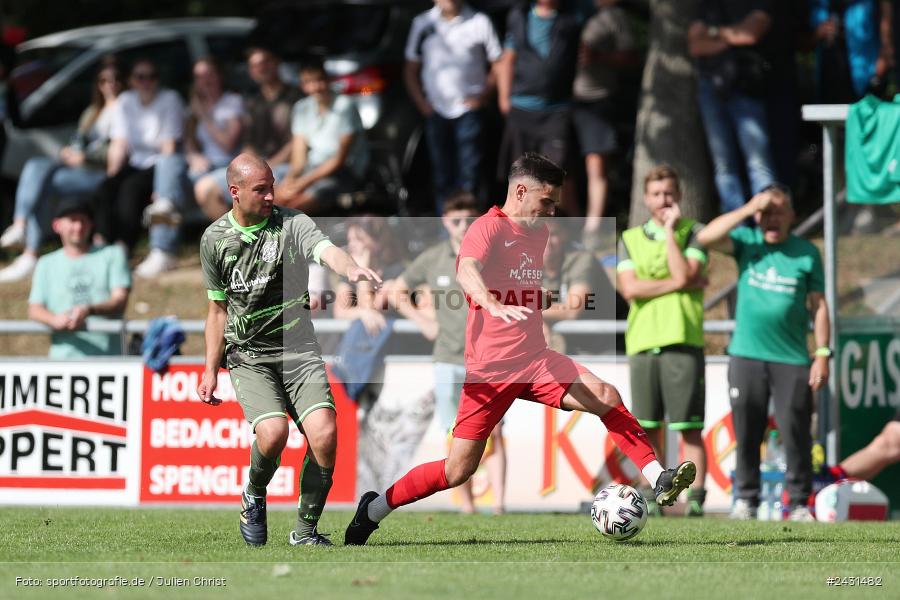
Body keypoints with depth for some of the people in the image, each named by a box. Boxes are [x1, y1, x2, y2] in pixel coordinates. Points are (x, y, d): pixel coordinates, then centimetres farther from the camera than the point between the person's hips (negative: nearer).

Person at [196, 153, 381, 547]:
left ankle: (305, 531, 0)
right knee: (273, 432, -25)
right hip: (248, 357, 0)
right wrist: (211, 371, 13)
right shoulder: (214, 240, 4)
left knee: (324, 433, -19)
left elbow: (325, 250, -26)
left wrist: (350, 267, -49)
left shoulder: (291, 224, -4)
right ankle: (254, 496, 9)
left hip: (298, 350, 0)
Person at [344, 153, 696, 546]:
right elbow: (467, 271, -31)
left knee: (606, 397, -18)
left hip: (535, 361, 6)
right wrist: (495, 306, -50)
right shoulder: (489, 228, -10)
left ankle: (658, 479, -18)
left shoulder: (539, 233, 15)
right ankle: (375, 509, 14)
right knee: (459, 470, -3)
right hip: (489, 369, -6)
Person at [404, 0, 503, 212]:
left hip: (469, 107, -2)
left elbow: (498, 64, 3)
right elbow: (411, 70, 12)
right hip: (436, 110, 2)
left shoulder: (479, 22, -2)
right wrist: (421, 103, 1)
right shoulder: (423, 24, 6)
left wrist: (483, 95, -8)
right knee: (442, 173, 5)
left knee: (469, 172, -8)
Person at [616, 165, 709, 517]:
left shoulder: (694, 233, 7)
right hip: (642, 343, 3)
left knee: (690, 430, -6)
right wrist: (677, 284, -6)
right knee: (649, 429, 4)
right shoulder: (630, 239, 14)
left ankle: (696, 499, -6)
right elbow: (630, 288, 0)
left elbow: (684, 275, -10)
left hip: (682, 342, -3)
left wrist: (670, 230, -4)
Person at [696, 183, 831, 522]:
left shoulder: (806, 253, 5)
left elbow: (818, 305, 5)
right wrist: (749, 209, -13)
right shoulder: (747, 241, 6)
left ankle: (800, 503, 3)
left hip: (792, 359, -1)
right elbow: (706, 238, -10)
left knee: (796, 434, -4)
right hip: (746, 355, 1)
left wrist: (822, 354, -2)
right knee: (746, 434, 3)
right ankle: (746, 500, 13)